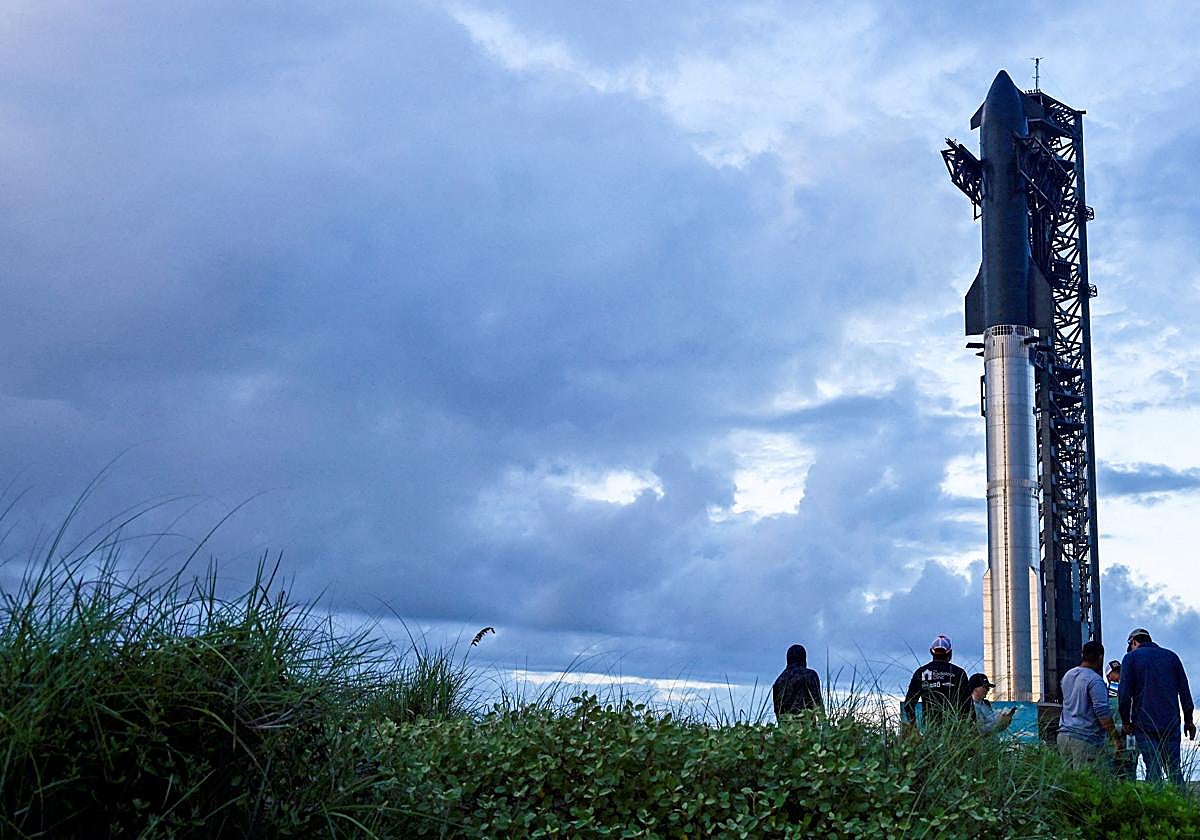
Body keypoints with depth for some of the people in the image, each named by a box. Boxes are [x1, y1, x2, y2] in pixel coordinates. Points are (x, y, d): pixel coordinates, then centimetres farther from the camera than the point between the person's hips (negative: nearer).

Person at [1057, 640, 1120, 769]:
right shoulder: (1095, 681, -12)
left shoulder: (1067, 675, 13)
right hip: (1085, 739, -7)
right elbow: (1103, 713, -16)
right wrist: (1115, 737, -10)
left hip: (1063, 735, 7)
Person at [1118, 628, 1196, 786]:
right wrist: (1188, 720, 16)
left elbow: (1124, 694, -5)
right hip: (1171, 723, 3)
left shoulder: (1131, 658, 2)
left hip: (1145, 724, -3)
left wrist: (1126, 721, 5)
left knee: (1153, 769, -2)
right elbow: (1185, 691, 11)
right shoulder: (1171, 656, 12)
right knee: (1174, 768, 7)